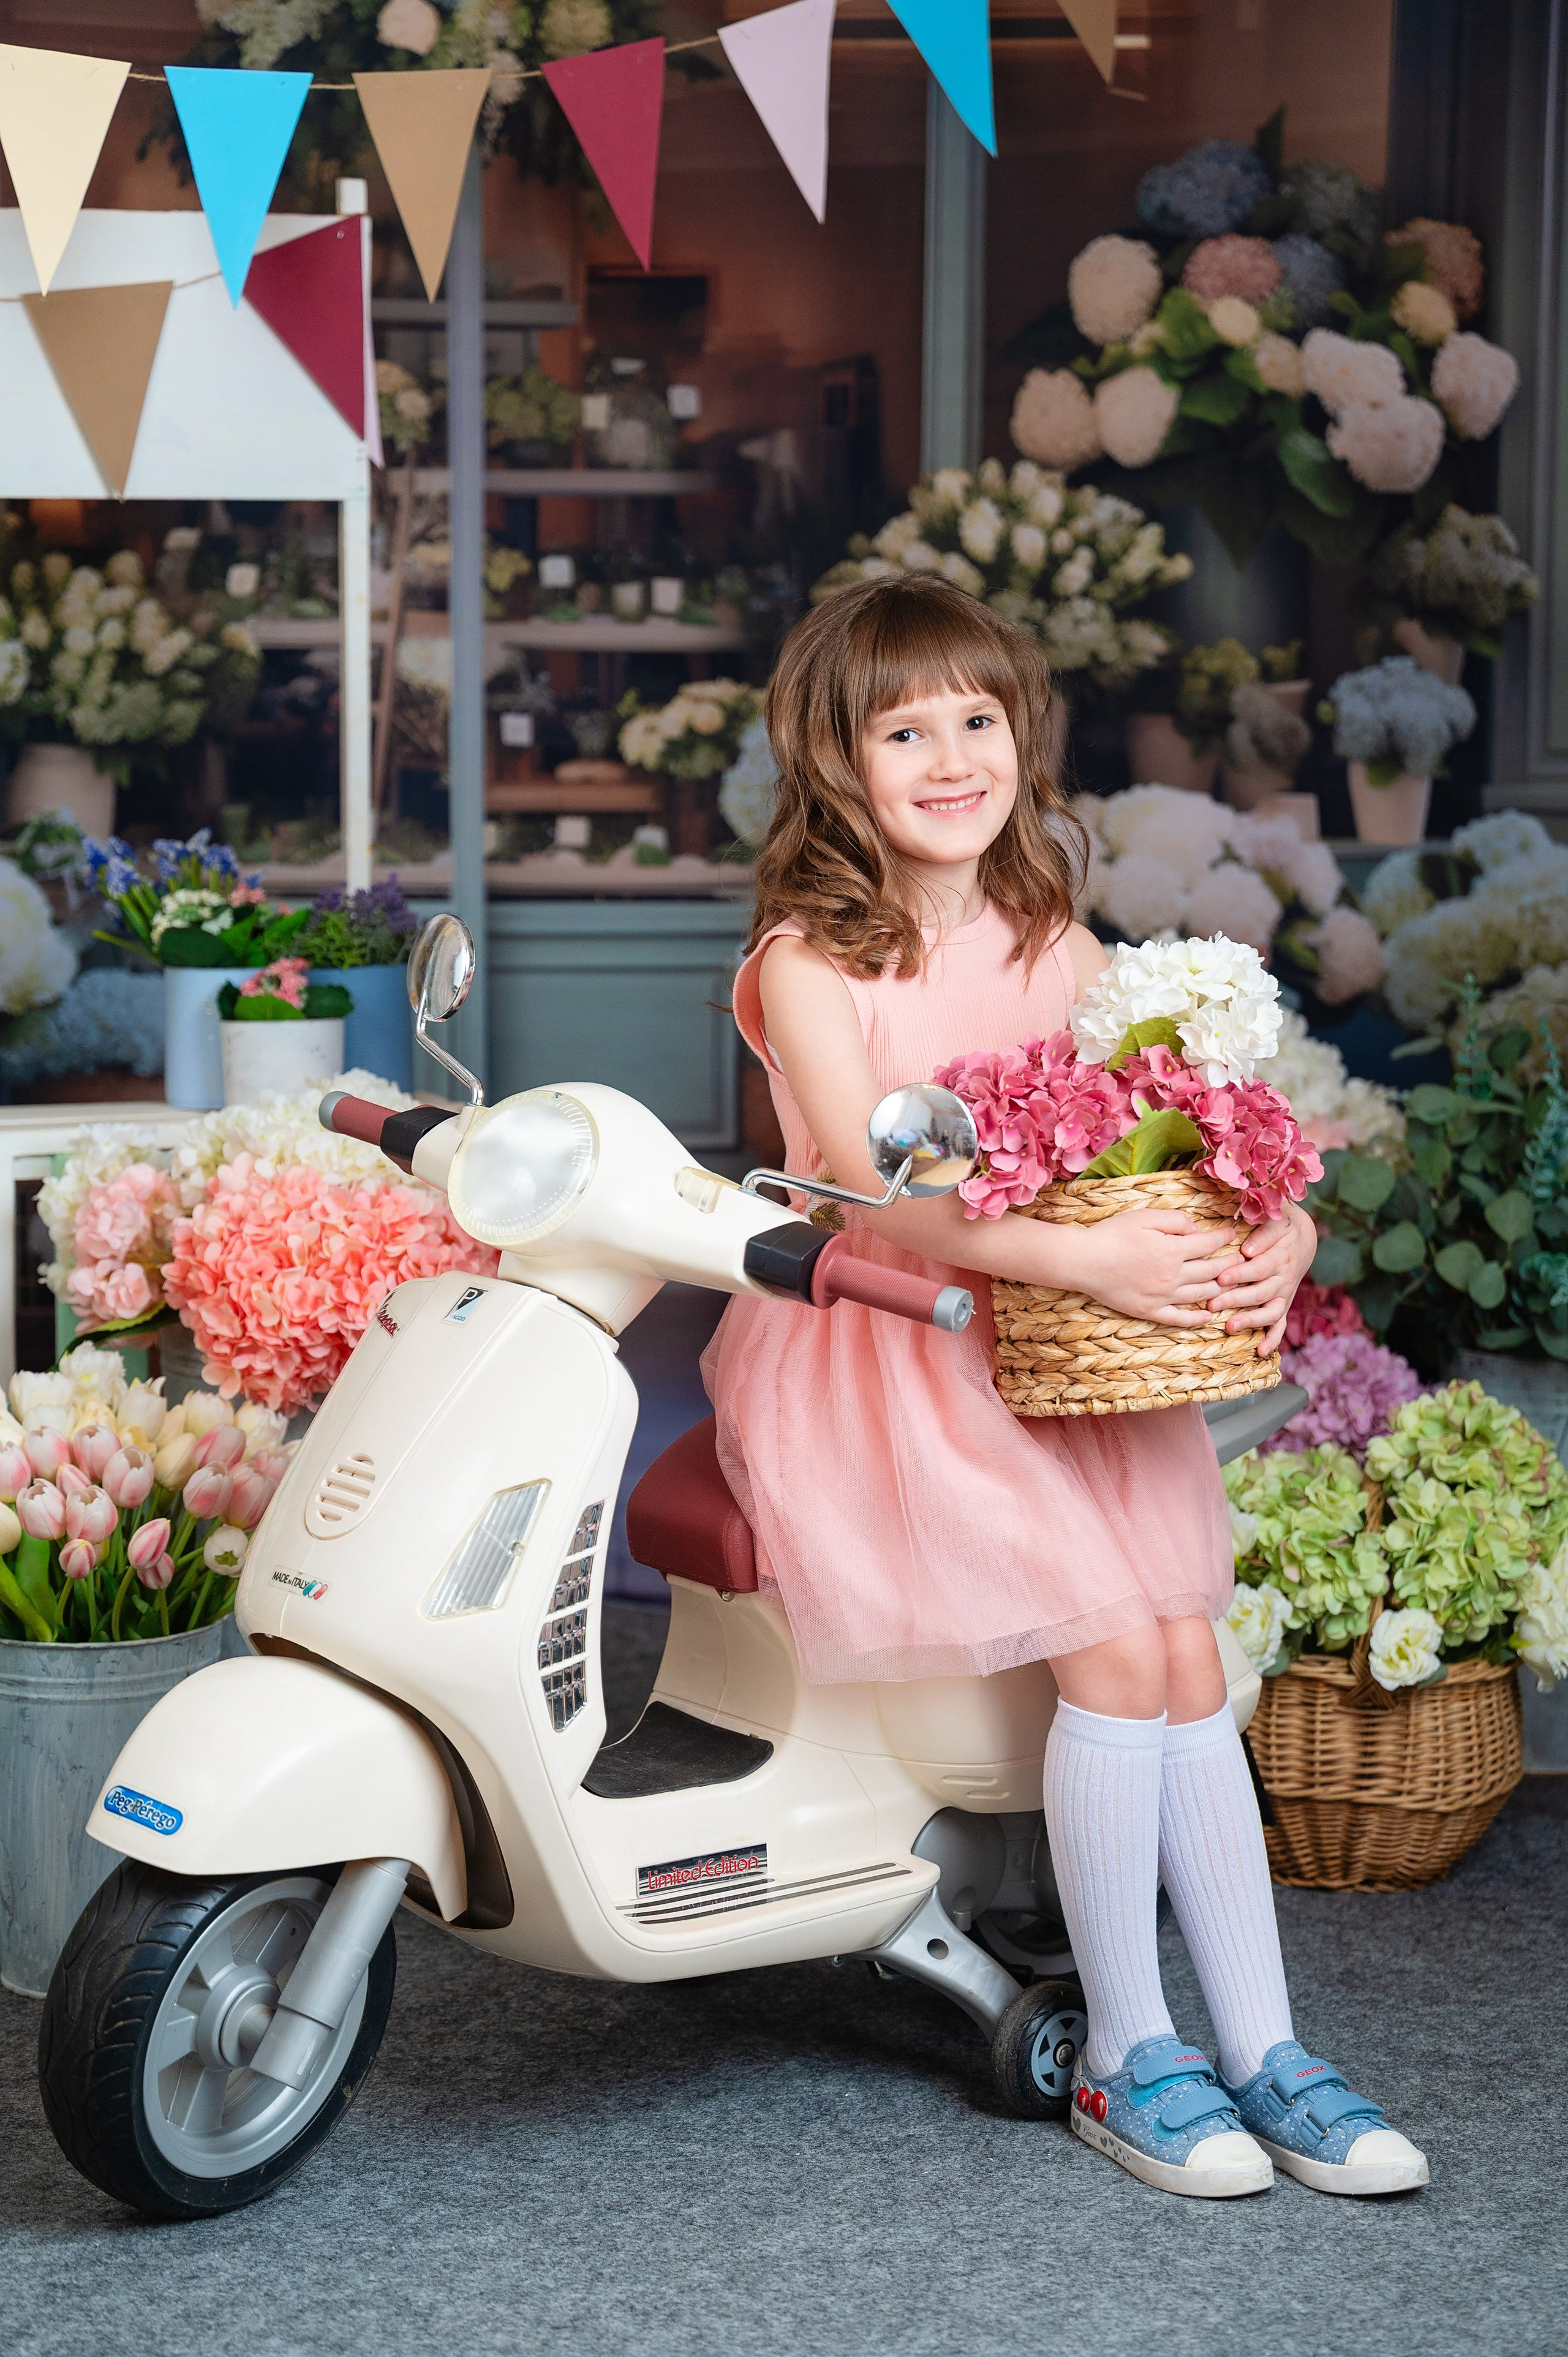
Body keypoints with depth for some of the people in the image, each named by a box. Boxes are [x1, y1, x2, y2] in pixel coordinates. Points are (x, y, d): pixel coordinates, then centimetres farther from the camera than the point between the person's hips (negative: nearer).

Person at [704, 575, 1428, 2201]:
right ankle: (1121, 2056, -2)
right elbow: (870, 1191, -20)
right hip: (877, 1352, -5)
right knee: (1113, 1655, -17)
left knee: (1188, 1656, -8)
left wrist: (1279, 1239, -15)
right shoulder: (810, 963, -7)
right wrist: (1081, 1257, -31)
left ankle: (1264, 2050, 2)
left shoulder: (1062, 953, 10)